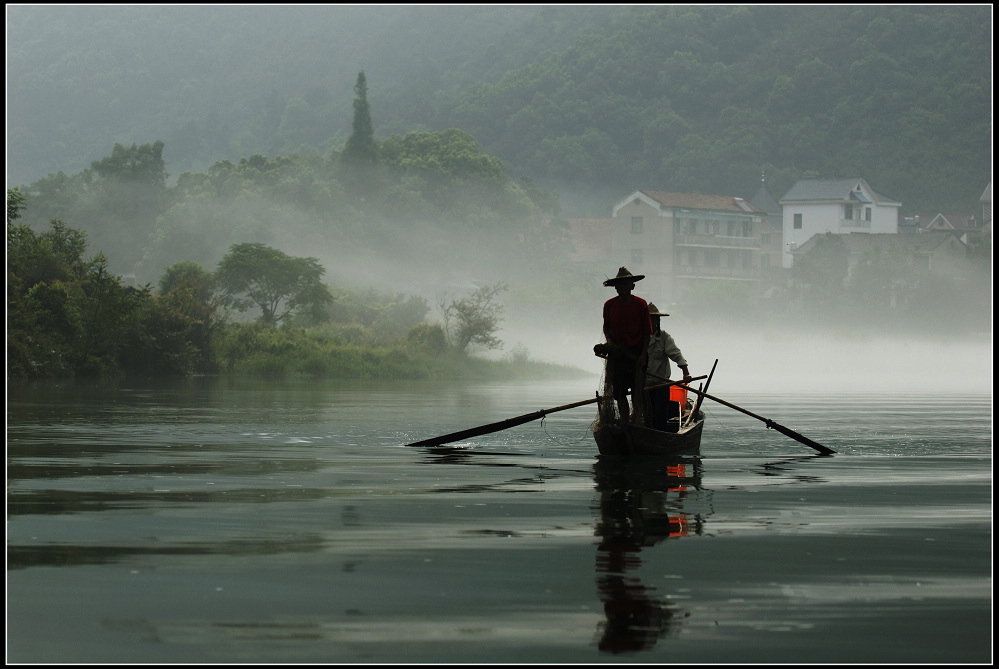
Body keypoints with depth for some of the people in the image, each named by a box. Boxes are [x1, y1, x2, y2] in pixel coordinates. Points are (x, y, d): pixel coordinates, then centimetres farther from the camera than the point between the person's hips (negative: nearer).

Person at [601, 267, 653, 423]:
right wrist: (609, 340, -3)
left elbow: (646, 332, -4)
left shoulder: (641, 305, -5)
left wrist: (643, 354, -12)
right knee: (619, 393, 4)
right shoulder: (609, 305, 3)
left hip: (636, 353, -3)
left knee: (637, 391, -9)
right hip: (616, 352, 3)